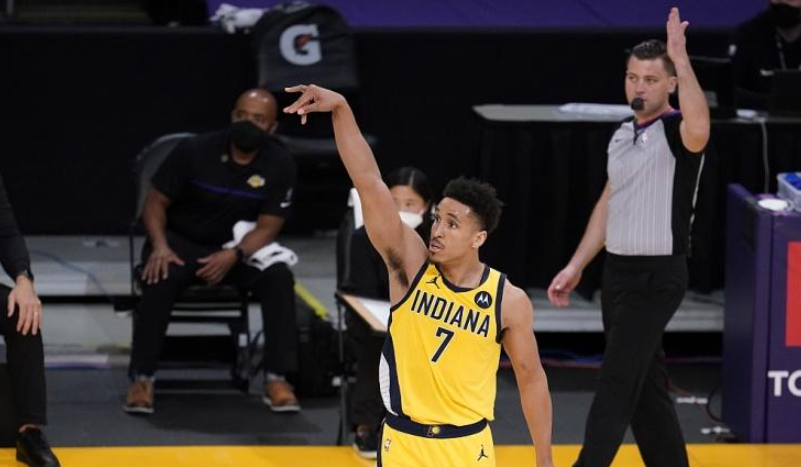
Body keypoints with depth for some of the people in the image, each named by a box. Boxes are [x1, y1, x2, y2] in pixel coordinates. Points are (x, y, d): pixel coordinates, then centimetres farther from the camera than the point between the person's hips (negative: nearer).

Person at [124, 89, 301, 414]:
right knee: (160, 278, -34)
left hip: (241, 248, 2)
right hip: (182, 242, -1)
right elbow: (156, 203, -5)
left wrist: (234, 255, -28)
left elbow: (267, 227, -9)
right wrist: (160, 246, -24)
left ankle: (277, 379, -24)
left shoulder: (279, 165, -8)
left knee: (279, 277, -28)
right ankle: (142, 379, -26)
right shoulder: (196, 151, -12)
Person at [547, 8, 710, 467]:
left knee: (616, 383, -10)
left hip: (658, 276, -8)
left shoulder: (677, 132, -12)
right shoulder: (622, 134, 12)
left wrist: (681, 58, -37)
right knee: (644, 384, 12)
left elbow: (699, 130, -39)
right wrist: (576, 266, 19)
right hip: (618, 271, 8)